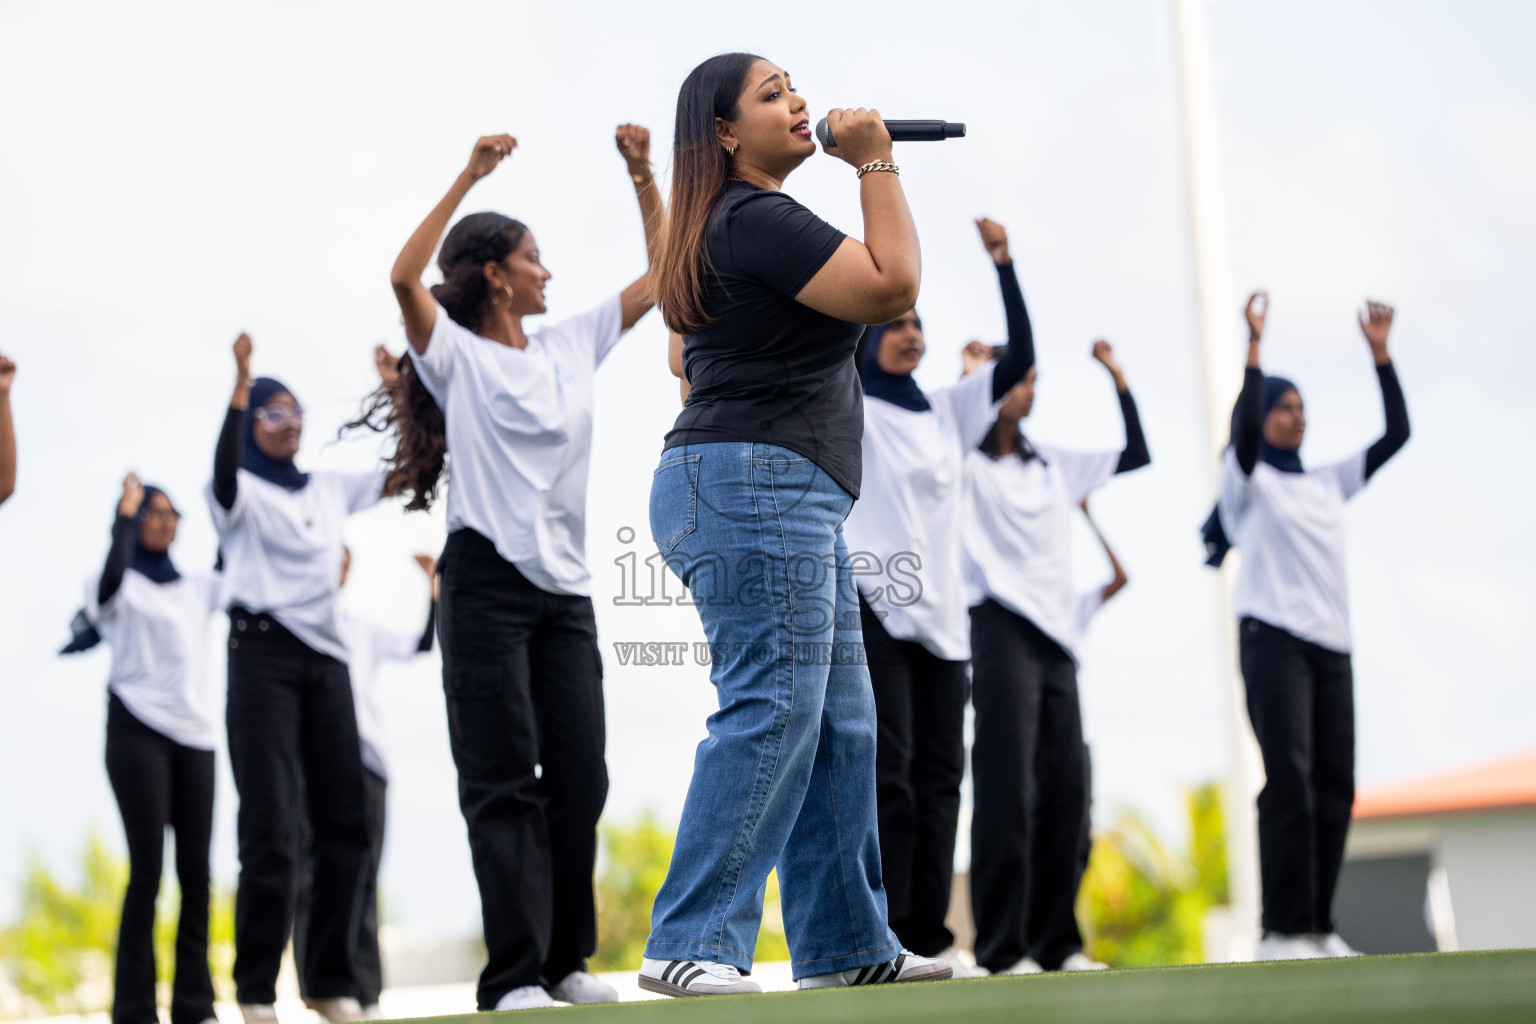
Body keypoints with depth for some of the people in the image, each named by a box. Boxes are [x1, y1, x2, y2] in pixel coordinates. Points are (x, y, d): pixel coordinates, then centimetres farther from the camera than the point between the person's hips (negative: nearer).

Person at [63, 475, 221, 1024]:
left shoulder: (198, 587, 21)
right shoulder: (122, 587, 4)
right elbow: (110, 581, -18)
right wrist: (124, 515, -12)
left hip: (194, 735, 5)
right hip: (138, 727, -5)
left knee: (196, 869, -2)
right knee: (147, 868, -12)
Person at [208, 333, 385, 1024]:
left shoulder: (328, 488, 20)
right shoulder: (241, 492, 3)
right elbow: (224, 471, -20)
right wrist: (240, 384, -29)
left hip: (326, 661, 6)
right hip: (264, 652, -6)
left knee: (344, 824, 2)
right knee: (271, 829, -12)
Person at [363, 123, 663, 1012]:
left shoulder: (573, 345, 16)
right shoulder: (455, 355, 0)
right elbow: (404, 278, -19)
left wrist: (644, 175, 11)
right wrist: (470, 177, -17)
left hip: (566, 588, 6)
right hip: (489, 579, -6)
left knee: (580, 777, 3)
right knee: (505, 781, -8)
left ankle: (568, 962, 10)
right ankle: (514, 977, -10)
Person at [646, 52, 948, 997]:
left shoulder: (723, 230, 22)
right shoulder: (759, 220, -12)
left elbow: (685, 355, 32)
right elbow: (893, 284, -15)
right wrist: (876, 161, -6)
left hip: (797, 506, 11)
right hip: (758, 486, -11)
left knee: (840, 728, 9)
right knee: (772, 713, -16)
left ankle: (845, 944, 12)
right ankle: (691, 946, -17)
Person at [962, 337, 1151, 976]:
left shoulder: (1053, 467, 22)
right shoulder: (964, 462, 4)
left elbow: (1135, 455, 28)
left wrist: (1118, 381, 23)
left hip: (1056, 635, 7)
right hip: (1001, 628, -7)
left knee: (1066, 788, 3)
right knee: (1007, 787, -14)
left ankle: (1055, 941, 8)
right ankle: (1002, 948, -16)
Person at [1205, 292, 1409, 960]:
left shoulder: (1329, 484, 23)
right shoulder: (1247, 479, 7)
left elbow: (1396, 434, 19)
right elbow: (1245, 429, -15)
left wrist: (1380, 353, 12)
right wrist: (1253, 346, -19)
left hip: (1331, 647, 6)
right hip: (1274, 638, -6)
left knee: (1335, 786, -1)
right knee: (1290, 780, -17)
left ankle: (1318, 928, 1)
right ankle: (1282, 931, -21)